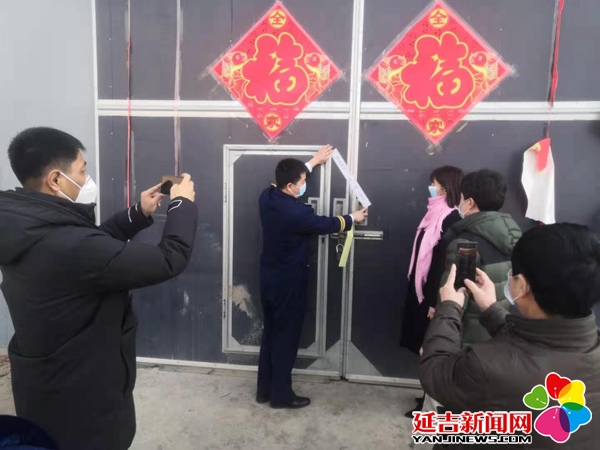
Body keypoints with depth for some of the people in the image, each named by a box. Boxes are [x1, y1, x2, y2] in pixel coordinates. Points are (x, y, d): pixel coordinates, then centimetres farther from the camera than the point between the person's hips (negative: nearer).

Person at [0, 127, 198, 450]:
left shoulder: (29, 230, -6)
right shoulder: (69, 246, -35)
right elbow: (170, 260, -30)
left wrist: (138, 215, 6)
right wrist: (183, 203, -15)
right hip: (82, 397, -9)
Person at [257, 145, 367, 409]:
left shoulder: (267, 197, -3)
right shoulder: (296, 213, -26)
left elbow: (288, 179, 18)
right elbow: (325, 225, -9)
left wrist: (313, 162, 26)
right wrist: (352, 218, 10)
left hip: (269, 279, 8)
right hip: (289, 283, -8)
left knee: (270, 333, 18)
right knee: (286, 337, 6)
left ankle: (264, 390, 30)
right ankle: (281, 395, 20)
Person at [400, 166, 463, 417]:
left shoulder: (451, 220, -18)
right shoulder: (436, 213, 10)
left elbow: (446, 263, -20)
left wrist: (435, 301, -19)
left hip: (434, 293, -9)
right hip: (422, 288, 9)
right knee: (426, 345, 16)